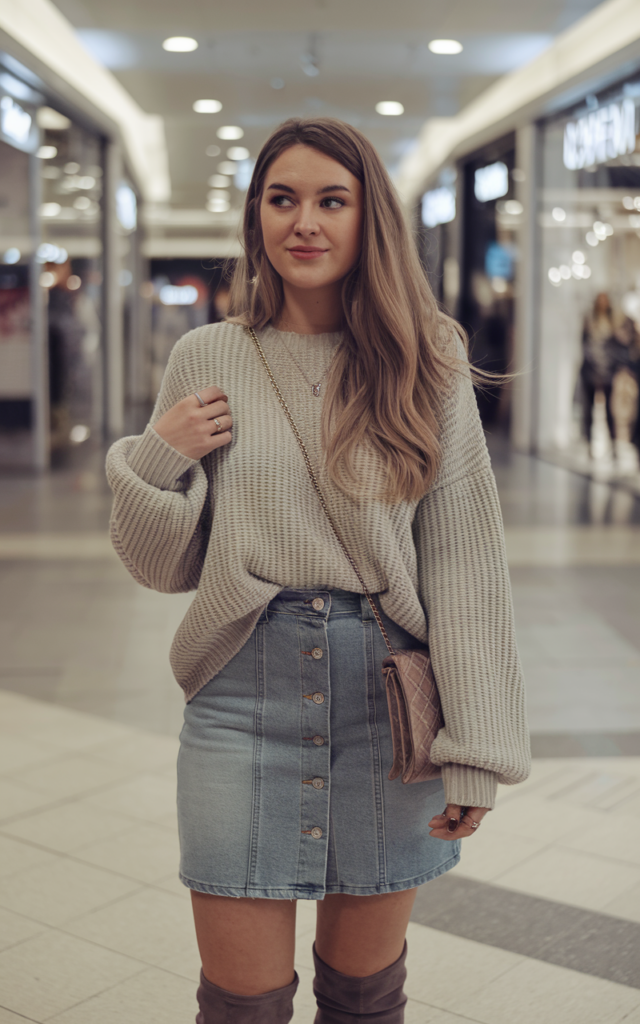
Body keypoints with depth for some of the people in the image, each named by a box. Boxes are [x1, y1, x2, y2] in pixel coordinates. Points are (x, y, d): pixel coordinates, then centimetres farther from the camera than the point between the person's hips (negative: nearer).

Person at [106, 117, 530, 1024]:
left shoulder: (425, 368, 0)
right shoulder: (206, 359, 3)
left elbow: (465, 561, -3)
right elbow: (162, 567, 9)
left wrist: (476, 748, -7)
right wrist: (155, 461, -10)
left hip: (388, 696, 0)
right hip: (244, 697, 0)